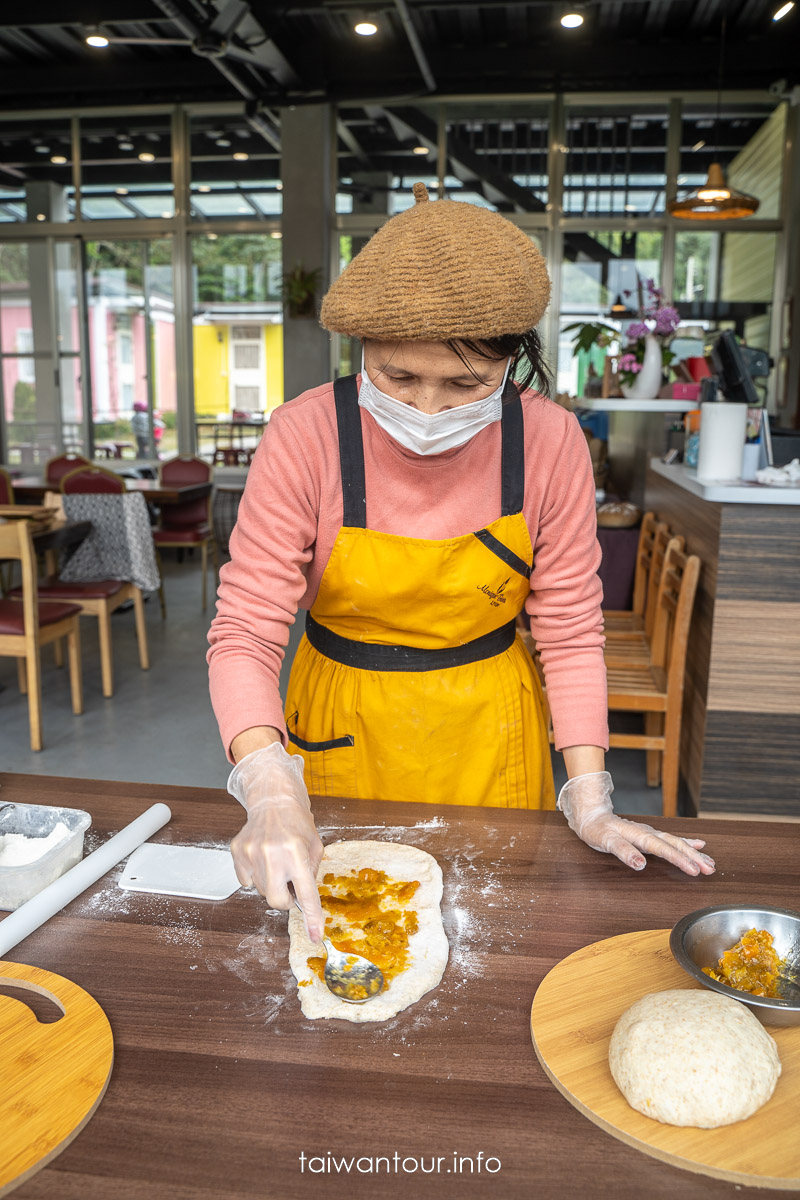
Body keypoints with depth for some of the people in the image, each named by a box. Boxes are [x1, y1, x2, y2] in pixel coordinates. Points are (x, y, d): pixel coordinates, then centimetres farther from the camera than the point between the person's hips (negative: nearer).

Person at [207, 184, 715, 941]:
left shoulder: (549, 443, -16)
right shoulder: (305, 437, -21)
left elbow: (569, 631, -9)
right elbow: (244, 634, -22)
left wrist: (590, 799, -17)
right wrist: (271, 795, -38)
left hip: (487, 731, 1)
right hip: (343, 728, 0)